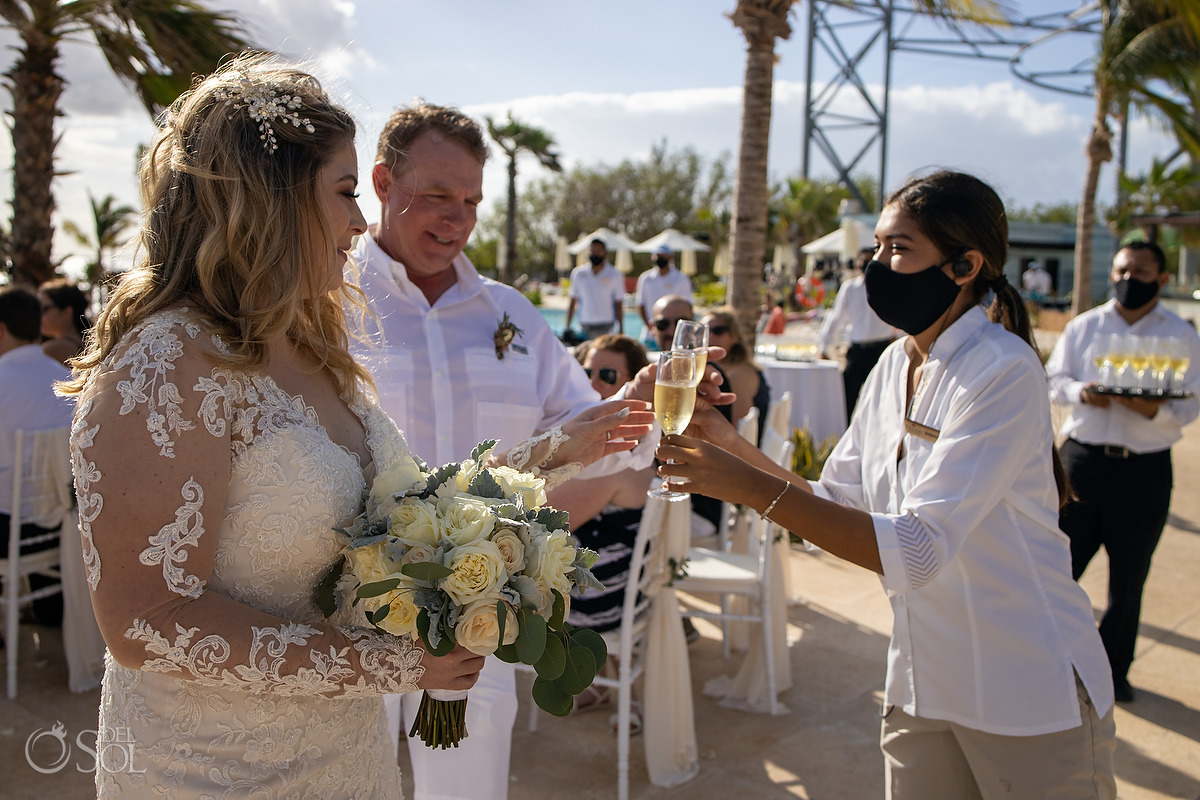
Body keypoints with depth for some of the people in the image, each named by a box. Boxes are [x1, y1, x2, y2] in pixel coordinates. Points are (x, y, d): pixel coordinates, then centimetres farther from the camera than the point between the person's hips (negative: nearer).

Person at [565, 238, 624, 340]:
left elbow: (618, 304, 4)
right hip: (585, 326, 1)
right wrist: (567, 327, 7)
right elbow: (572, 301, 11)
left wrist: (621, 328, -1)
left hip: (607, 327, -1)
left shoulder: (615, 275, 3)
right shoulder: (578, 273, 7)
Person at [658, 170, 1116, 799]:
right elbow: (837, 504, 6)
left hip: (1029, 695, -6)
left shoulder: (1003, 371, -21)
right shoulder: (895, 366, 2)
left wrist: (750, 487, -33)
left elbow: (918, 550, -30)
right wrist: (734, 448, -7)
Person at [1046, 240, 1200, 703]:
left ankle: (1114, 667, 25)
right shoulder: (1083, 327, 9)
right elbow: (1054, 379, 8)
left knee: (1129, 576, 8)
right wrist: (1082, 393, -14)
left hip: (1146, 468, 0)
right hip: (1083, 456, 1)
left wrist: (1153, 408, -21)